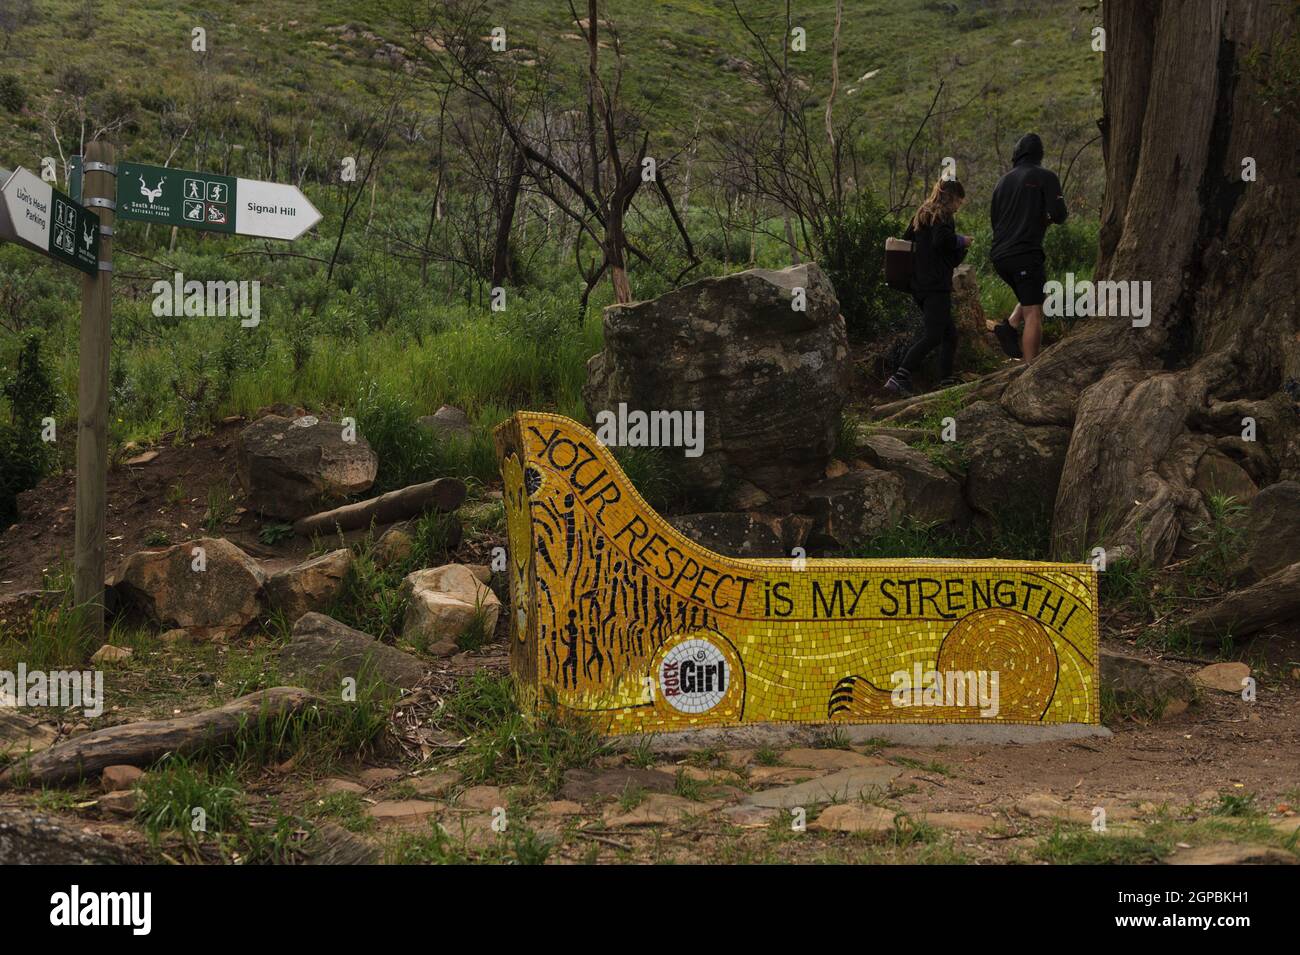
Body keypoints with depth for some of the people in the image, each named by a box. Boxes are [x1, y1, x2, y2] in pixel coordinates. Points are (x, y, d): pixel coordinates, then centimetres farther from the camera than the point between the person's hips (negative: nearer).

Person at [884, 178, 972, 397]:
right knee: (932, 336, -13)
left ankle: (946, 380, 15)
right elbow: (942, 239, -25)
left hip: (920, 285, 10)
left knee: (949, 333, 16)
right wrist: (962, 241, -7)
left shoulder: (921, 215, 18)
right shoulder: (943, 216, -8)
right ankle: (899, 378, -22)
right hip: (936, 286, -10)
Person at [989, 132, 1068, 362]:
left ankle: (1010, 325, 3)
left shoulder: (1003, 181, 15)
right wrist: (1048, 217, 12)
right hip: (1026, 253, -6)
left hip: (1000, 256, 6)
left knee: (1033, 296, 26)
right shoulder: (1045, 177, -2)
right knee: (1033, 314, -5)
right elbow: (1058, 215, -11)